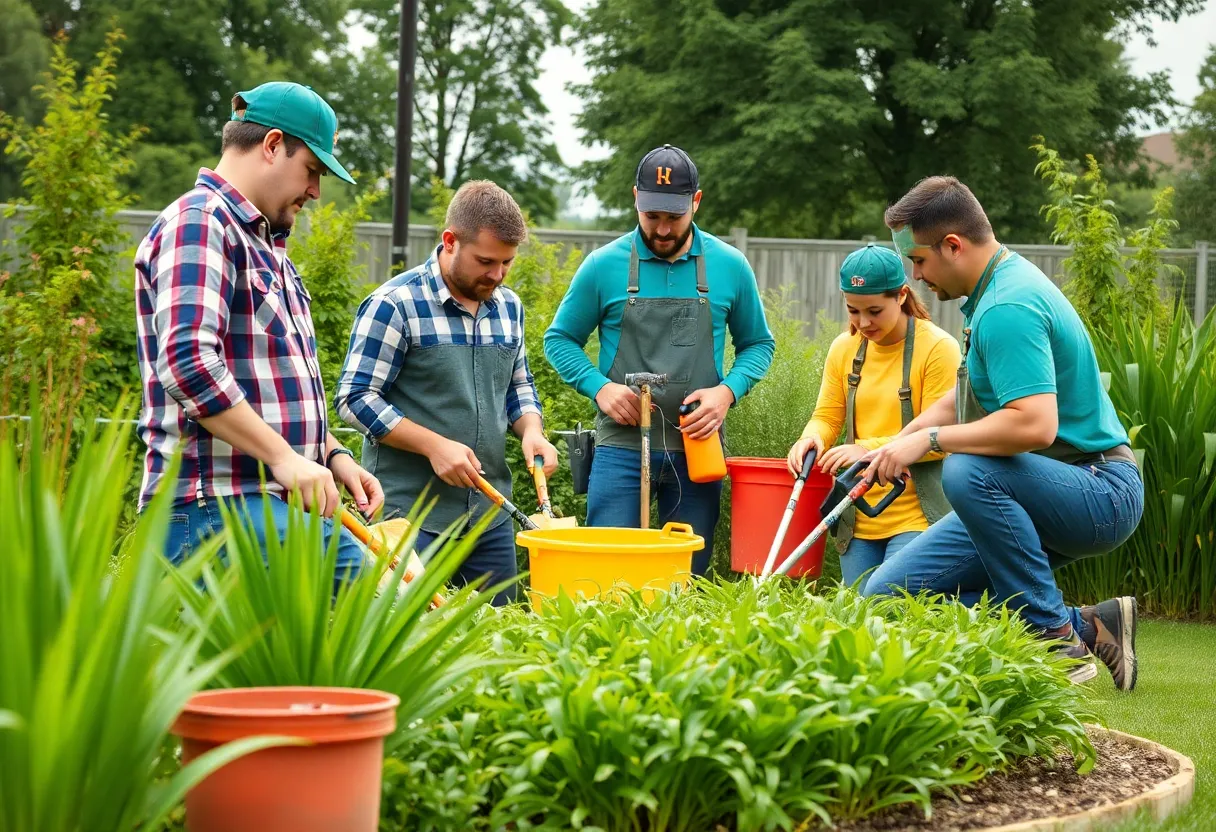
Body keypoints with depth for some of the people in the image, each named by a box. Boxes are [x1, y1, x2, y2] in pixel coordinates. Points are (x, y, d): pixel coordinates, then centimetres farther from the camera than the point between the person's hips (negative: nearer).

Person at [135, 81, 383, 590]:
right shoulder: (200, 223, -7)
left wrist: (333, 455, 15)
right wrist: (283, 456, -22)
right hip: (217, 505, -9)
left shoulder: (264, 244, 25)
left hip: (286, 503, 10)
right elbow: (187, 362, -21)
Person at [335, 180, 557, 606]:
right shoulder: (395, 304, -11)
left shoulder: (509, 306, 10)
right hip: (411, 515, -6)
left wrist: (531, 431, 1)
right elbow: (355, 398, -11)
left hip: (491, 514, 6)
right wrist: (433, 445, -18)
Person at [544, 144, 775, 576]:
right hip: (621, 445, -1)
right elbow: (559, 340, 9)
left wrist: (727, 391, -5)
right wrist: (600, 387, -9)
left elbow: (758, 344, 15)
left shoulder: (730, 266, 5)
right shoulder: (604, 266, 0)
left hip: (697, 447, 2)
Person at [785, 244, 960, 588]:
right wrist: (812, 438, -13)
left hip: (916, 518, -5)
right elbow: (827, 416, 11)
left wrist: (870, 449, -24)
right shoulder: (844, 348, 6)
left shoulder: (938, 348, -10)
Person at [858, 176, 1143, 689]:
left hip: (1100, 494, -10)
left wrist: (929, 439, -22)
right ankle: (1086, 625, 2)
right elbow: (959, 401, 24)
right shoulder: (997, 289, 12)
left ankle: (1057, 637, -21)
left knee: (968, 471, -39)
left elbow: (1035, 425, -34)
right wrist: (890, 450, 11)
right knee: (886, 595, -1)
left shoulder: (1008, 308, -21)